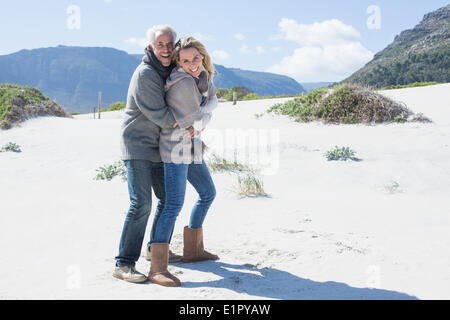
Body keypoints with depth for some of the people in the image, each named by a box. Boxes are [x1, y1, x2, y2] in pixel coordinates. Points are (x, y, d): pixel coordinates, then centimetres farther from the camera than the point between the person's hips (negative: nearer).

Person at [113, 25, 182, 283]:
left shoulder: (170, 71, 11)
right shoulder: (145, 73, -17)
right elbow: (158, 114, -21)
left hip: (158, 149, 9)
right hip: (138, 147, -9)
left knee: (169, 200, 13)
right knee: (141, 204, -15)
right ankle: (124, 264, -8)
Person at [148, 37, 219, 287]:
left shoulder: (204, 76, 8)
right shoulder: (184, 83, -20)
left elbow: (213, 100, 6)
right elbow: (199, 120, -16)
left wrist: (198, 117, -10)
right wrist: (206, 116, 6)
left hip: (193, 148, 10)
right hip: (176, 149, -10)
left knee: (208, 194, 20)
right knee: (174, 205, -15)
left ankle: (193, 249, 30)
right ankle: (157, 268, -11)